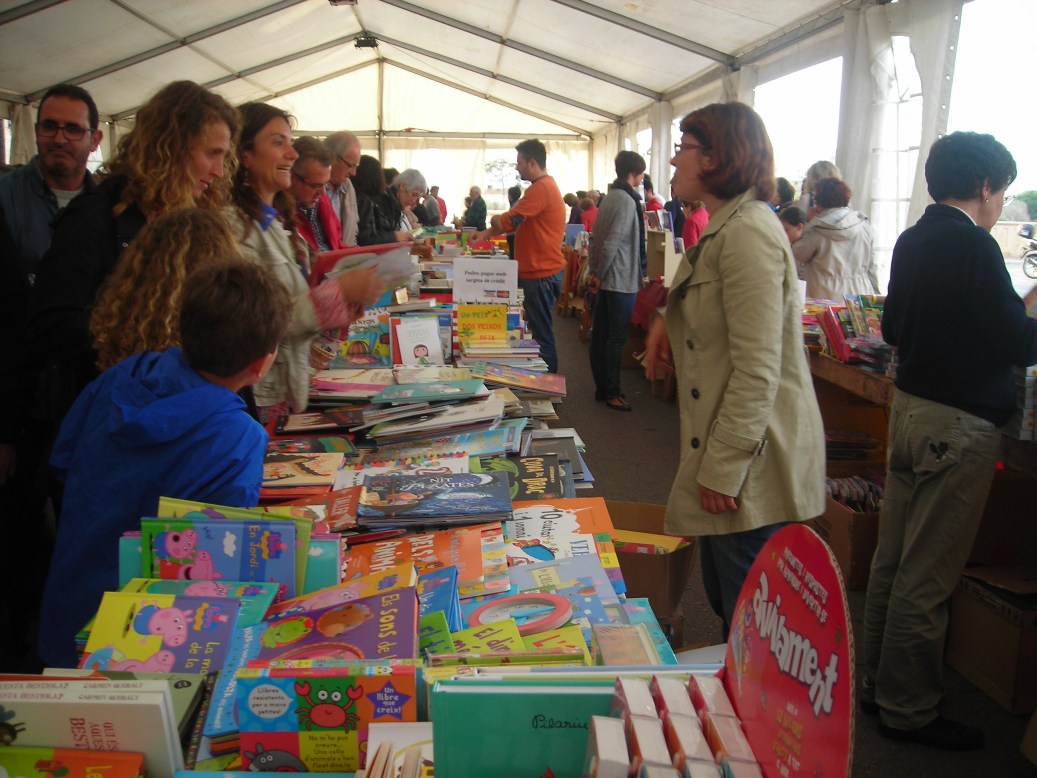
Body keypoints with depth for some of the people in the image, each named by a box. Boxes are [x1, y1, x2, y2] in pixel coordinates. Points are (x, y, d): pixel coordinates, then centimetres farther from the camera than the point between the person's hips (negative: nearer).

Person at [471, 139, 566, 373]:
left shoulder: (541, 189, -18)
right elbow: (518, 221, 23)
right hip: (538, 271, 11)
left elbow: (507, 221, -21)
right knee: (540, 331, 15)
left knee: (541, 334, -4)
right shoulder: (545, 186, 17)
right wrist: (485, 234, 15)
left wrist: (494, 220, 1)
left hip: (541, 275, -11)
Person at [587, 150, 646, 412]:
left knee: (600, 335, 12)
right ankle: (612, 393, 4)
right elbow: (612, 243, -22)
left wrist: (594, 271, 13)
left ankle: (602, 387, 22)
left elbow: (595, 238, 14)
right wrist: (600, 275, -12)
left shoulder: (609, 198, 12)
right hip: (622, 281, -9)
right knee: (616, 338, -2)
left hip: (605, 280, 9)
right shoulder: (627, 201, -17)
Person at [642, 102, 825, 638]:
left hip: (753, 461, -10)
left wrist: (722, 470, -21)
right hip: (724, 450, 10)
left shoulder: (748, 233, -19)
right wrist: (668, 320, 7)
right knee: (724, 600, 21)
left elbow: (758, 369, -24)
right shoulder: (724, 229, 15)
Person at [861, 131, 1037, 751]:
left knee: (892, 558, 16)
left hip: (911, 406, 9)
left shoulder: (912, 240, 8)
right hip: (960, 422, -9)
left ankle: (879, 682, 31)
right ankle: (907, 710, 15)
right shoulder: (974, 245, -17)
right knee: (929, 575, 2)